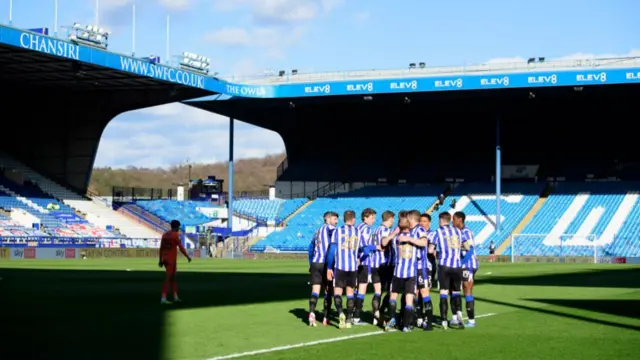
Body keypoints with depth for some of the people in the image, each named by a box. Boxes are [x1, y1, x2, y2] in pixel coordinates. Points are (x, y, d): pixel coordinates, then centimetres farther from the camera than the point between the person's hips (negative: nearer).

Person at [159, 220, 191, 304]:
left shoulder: (164, 235, 10)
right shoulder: (175, 235, -15)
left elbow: (161, 248, 12)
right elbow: (181, 248, -16)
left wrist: (160, 260, 17)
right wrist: (188, 257, -2)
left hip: (165, 259, 8)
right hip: (172, 260, -8)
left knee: (173, 277, 17)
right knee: (168, 279, -8)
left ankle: (175, 297, 19)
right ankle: (163, 299, -11)